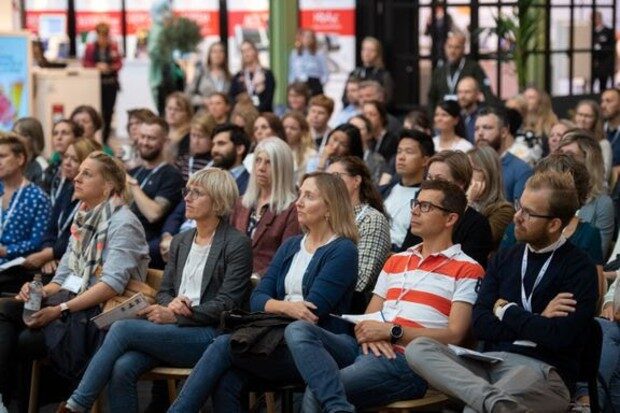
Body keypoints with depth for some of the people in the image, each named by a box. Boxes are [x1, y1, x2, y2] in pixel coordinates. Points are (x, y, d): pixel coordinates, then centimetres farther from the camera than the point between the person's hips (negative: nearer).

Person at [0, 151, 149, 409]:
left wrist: (61, 309, -22)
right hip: (68, 299, 7)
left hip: (101, 312, -7)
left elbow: (112, 284, -20)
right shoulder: (83, 220, 17)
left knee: (22, 341, -24)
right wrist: (40, 293, -6)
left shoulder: (122, 223, -9)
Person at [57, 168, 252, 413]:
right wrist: (172, 303, -5)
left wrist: (174, 316, -17)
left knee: (122, 328, -23)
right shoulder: (181, 242, 20)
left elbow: (225, 305, -9)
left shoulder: (237, 244, -2)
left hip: (209, 335, -6)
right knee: (123, 368, -25)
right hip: (173, 331, 6)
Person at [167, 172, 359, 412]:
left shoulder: (343, 251, -3)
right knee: (225, 381, -26)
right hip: (278, 343, 6)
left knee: (224, 346, -23)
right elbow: (257, 299, 9)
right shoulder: (290, 246, 19)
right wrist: (285, 307, -12)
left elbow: (313, 310, -12)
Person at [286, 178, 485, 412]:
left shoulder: (466, 270, 5)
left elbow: (454, 336, -6)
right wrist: (369, 333, -4)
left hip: (409, 360, -7)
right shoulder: (396, 261, 28)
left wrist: (391, 331, -13)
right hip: (369, 348, 8)